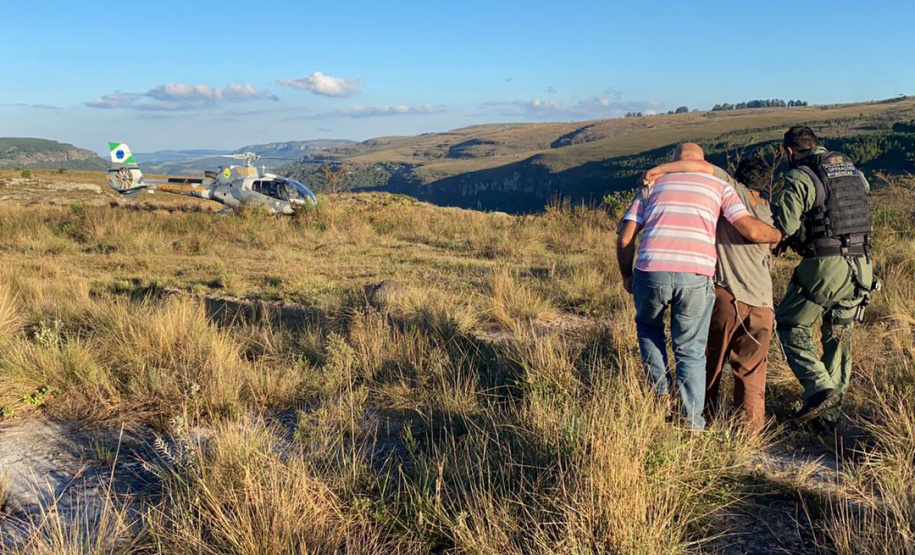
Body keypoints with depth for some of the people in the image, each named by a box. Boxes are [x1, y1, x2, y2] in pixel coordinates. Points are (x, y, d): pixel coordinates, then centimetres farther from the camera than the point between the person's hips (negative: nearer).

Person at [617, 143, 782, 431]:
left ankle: (660, 392, 23)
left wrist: (626, 275, 27)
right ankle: (692, 423, 15)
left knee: (648, 328, 29)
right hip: (695, 276, -1)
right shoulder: (719, 186, 18)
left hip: (651, 270, 1)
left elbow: (625, 238, 13)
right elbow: (751, 229, 5)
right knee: (691, 350, 13)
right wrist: (779, 235, 26)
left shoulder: (653, 185, 21)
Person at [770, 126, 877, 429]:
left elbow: (783, 225, -15)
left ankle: (820, 390, -8)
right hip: (862, 265, 7)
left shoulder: (800, 177, -8)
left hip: (825, 265, -7)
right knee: (839, 335, 16)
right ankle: (830, 411, 21)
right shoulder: (851, 169, 15)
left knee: (791, 324, 8)